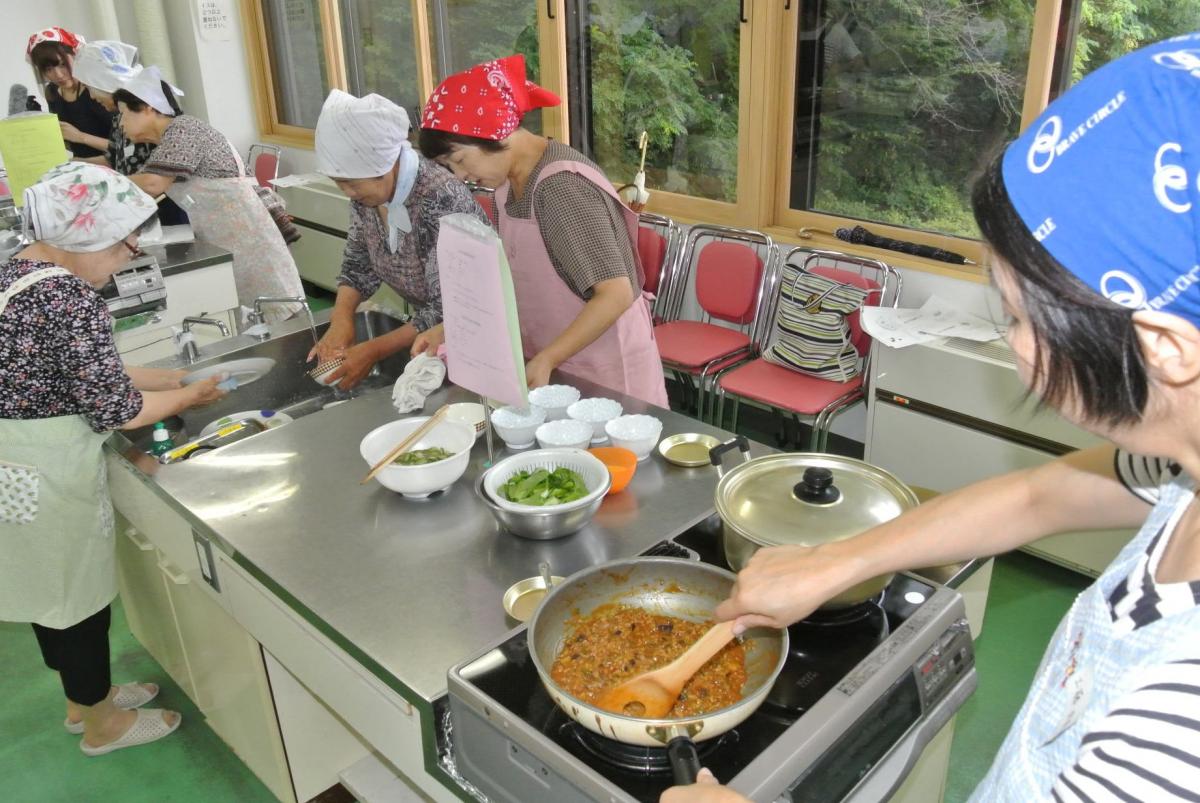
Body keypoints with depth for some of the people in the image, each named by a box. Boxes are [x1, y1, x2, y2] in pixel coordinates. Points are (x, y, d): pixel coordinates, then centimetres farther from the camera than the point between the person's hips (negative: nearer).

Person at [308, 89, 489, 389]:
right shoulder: (367, 190, -9)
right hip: (424, 318, 7)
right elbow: (359, 264, 5)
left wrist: (374, 350, -28)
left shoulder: (441, 201, -32)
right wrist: (341, 318, -13)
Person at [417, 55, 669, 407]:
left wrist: (546, 359, -29)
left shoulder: (561, 187, -24)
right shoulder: (508, 182, 3)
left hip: (602, 368, -8)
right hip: (551, 363, 8)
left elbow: (616, 294, -27)